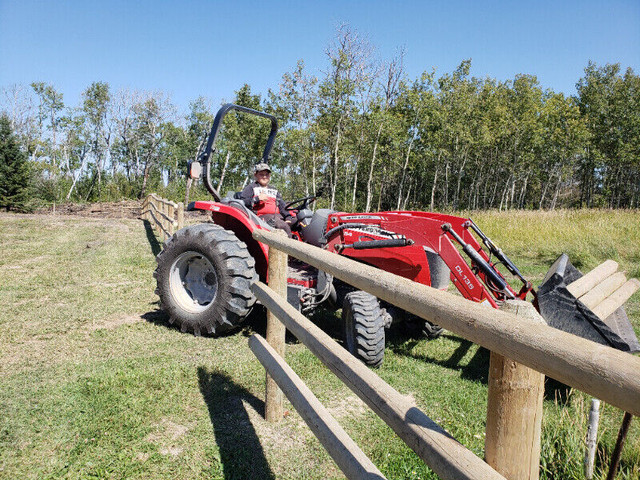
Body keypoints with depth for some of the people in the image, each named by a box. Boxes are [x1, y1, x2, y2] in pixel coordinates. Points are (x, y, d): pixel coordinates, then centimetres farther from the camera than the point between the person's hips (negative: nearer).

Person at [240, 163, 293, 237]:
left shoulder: (274, 191, 32)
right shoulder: (251, 187, 16)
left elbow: (282, 207, 25)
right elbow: (242, 202, 2)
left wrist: (288, 217, 5)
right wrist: (257, 199, -11)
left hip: (277, 216, 6)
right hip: (262, 217, -6)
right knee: (284, 226, -34)